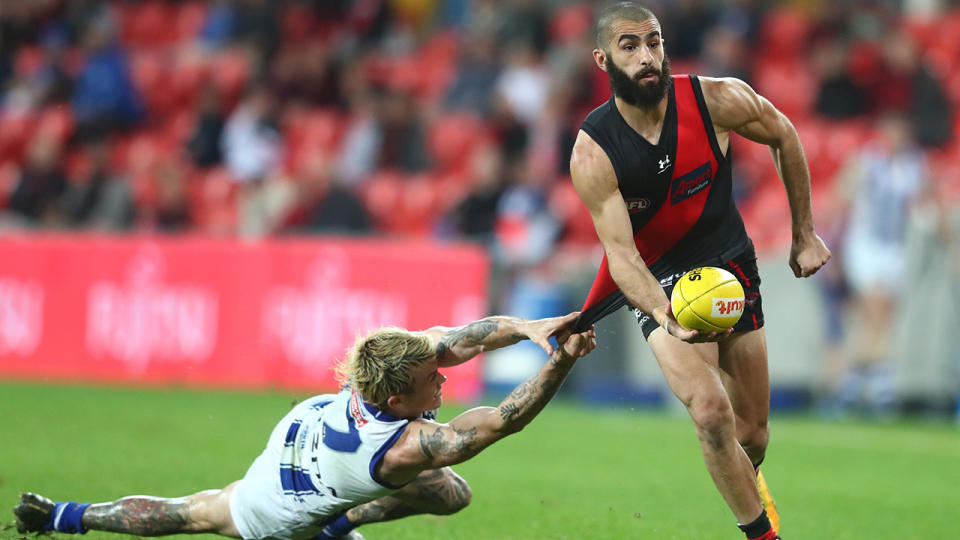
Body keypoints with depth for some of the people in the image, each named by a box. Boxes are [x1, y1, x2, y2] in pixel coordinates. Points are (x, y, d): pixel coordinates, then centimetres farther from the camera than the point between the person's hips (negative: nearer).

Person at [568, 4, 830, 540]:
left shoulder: (717, 101, -17)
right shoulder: (593, 153, -21)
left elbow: (784, 137, 3)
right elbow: (621, 254, -23)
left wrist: (805, 235, 7)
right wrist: (667, 317, -41)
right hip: (659, 284, -2)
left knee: (752, 435, 9)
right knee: (712, 413, -25)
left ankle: (747, 481, 45)